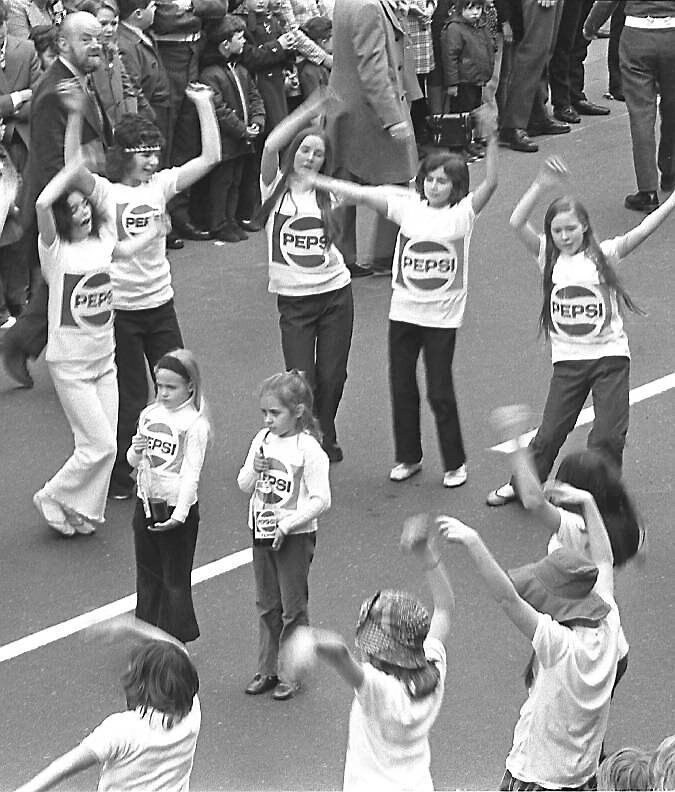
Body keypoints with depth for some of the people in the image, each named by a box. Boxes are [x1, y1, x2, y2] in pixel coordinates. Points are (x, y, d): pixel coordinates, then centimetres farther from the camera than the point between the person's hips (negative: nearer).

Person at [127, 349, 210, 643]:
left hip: (176, 508, -6)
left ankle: (176, 643, 13)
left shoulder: (194, 425, -15)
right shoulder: (149, 414, 4)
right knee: (147, 574, 17)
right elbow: (133, 462, 9)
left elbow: (191, 473, -19)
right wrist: (136, 451, -15)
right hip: (146, 503, 7)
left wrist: (179, 515, -27)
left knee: (175, 578, 3)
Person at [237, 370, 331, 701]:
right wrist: (254, 471, -11)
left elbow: (321, 500, -18)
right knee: (267, 605, 14)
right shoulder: (262, 440, 3)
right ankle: (267, 670, 24)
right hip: (261, 532, 6)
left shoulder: (308, 449, -16)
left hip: (294, 536, -6)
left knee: (292, 607, 4)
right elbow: (244, 486, 10)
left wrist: (287, 525, -21)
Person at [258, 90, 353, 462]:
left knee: (331, 376, 5)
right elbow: (271, 145, -15)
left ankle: (325, 440, 28)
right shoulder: (276, 187, -2)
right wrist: (309, 111, -14)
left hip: (334, 290, 2)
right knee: (301, 379, -7)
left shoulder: (328, 193, 8)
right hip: (293, 297, -2)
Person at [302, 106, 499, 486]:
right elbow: (362, 194, -2)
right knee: (401, 387, 11)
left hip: (442, 317, -4)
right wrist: (312, 181, -7)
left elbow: (491, 183, -22)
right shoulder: (409, 206, 1)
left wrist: (492, 139, -35)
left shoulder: (462, 213, -8)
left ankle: (455, 463, 15)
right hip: (404, 311, 4)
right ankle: (409, 457, 27)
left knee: (441, 391, -1)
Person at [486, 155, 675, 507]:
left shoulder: (603, 255, -3)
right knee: (551, 431, 6)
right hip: (568, 359, 1)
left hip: (609, 355, -1)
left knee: (609, 435, -2)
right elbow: (517, 223, -11)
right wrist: (540, 186, -22)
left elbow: (642, 231, -16)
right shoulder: (549, 257, 1)